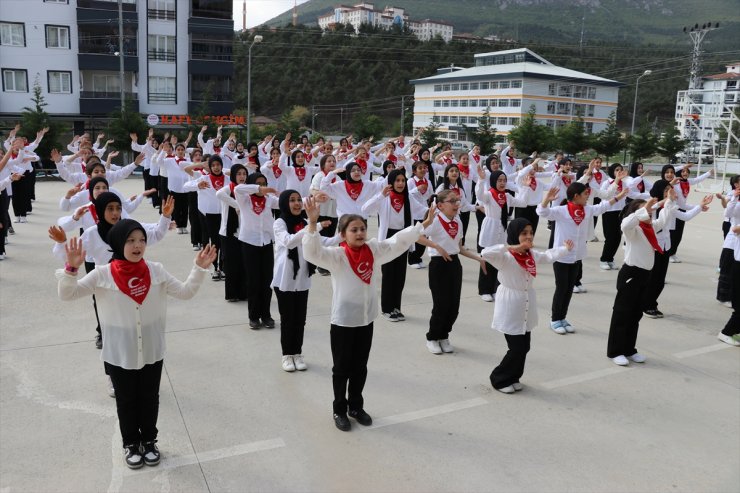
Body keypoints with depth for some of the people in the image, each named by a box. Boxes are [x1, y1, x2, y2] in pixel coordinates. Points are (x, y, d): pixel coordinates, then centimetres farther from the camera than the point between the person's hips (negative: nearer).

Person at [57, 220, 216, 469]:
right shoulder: (103, 274, -14)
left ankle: (149, 441, 40)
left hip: (152, 351, 2)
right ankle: (131, 443, 39)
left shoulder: (156, 271, -8)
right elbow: (66, 295, -14)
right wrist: (72, 268, -31)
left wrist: (199, 268, -18)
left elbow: (185, 292, -4)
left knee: (149, 398, 18)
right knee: (126, 400, 18)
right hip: (119, 353, -1)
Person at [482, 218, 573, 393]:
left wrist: (565, 248, 34)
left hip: (526, 307, 8)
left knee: (524, 347, 12)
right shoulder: (505, 257, -20)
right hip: (510, 308, -8)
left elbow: (548, 256, 26)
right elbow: (486, 253, -38)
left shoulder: (532, 255, 5)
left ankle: (512, 378, 32)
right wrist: (509, 247, -40)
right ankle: (499, 379, 16)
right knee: (516, 348, -4)